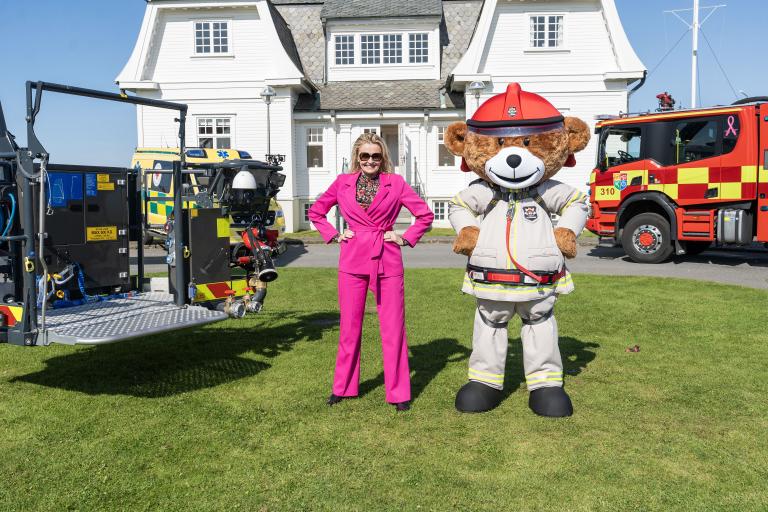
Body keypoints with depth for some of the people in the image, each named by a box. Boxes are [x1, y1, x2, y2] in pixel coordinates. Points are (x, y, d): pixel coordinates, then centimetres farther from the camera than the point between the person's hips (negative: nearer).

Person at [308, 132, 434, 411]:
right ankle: (342, 387, 25)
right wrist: (334, 235, 6)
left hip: (387, 262, -1)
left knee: (393, 328, 2)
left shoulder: (395, 183, 2)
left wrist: (406, 239, -1)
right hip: (353, 261, 1)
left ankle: (399, 392, 14)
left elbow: (425, 214, 7)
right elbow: (315, 211, 18)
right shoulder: (343, 183, 6)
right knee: (349, 327, 9)